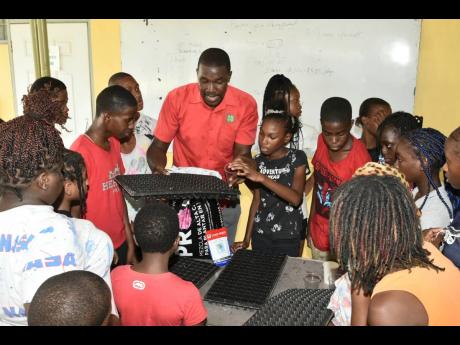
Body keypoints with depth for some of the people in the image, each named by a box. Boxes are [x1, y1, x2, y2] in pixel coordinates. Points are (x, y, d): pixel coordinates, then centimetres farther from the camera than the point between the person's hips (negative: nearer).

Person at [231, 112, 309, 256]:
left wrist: (261, 177, -32)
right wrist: (247, 239, 4)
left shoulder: (297, 158, -10)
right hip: (260, 235, 3)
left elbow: (296, 199, -24)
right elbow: (257, 200, 6)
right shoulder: (259, 160, 1)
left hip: (288, 238, -3)